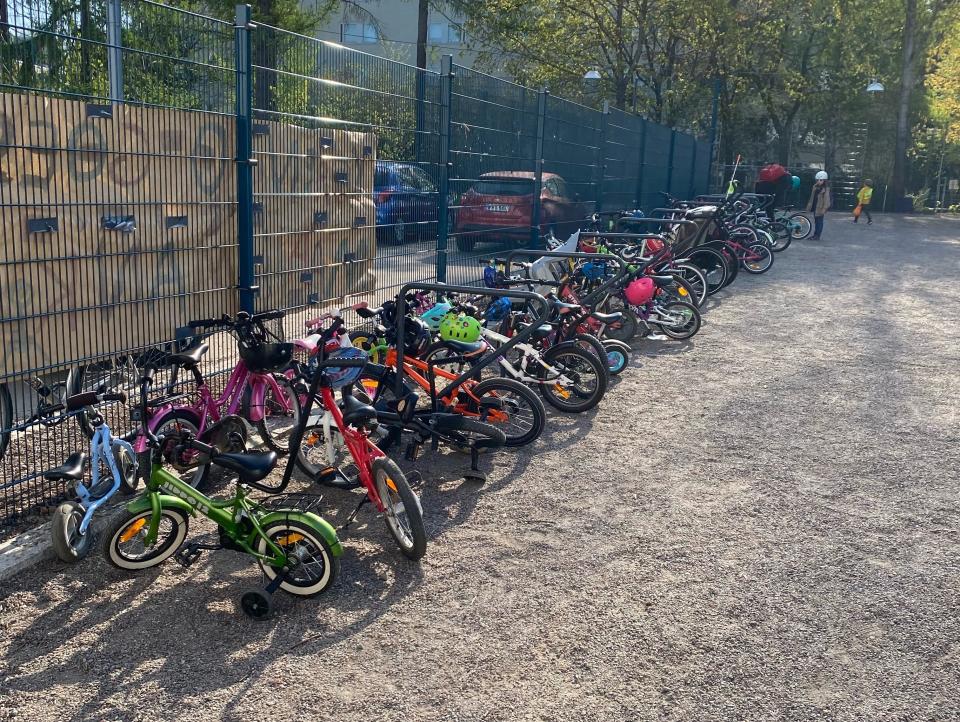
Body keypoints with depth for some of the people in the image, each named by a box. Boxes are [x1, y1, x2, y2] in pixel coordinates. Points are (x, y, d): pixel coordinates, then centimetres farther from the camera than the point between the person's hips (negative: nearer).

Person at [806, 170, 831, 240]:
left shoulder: (826, 189, -10)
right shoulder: (815, 187, 11)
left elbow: (826, 199, -13)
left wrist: (825, 208, -19)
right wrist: (809, 206, 18)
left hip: (820, 208, -7)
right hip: (815, 207, 7)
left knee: (819, 221, -2)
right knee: (816, 221, 13)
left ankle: (817, 236, 2)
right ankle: (815, 235, 19)